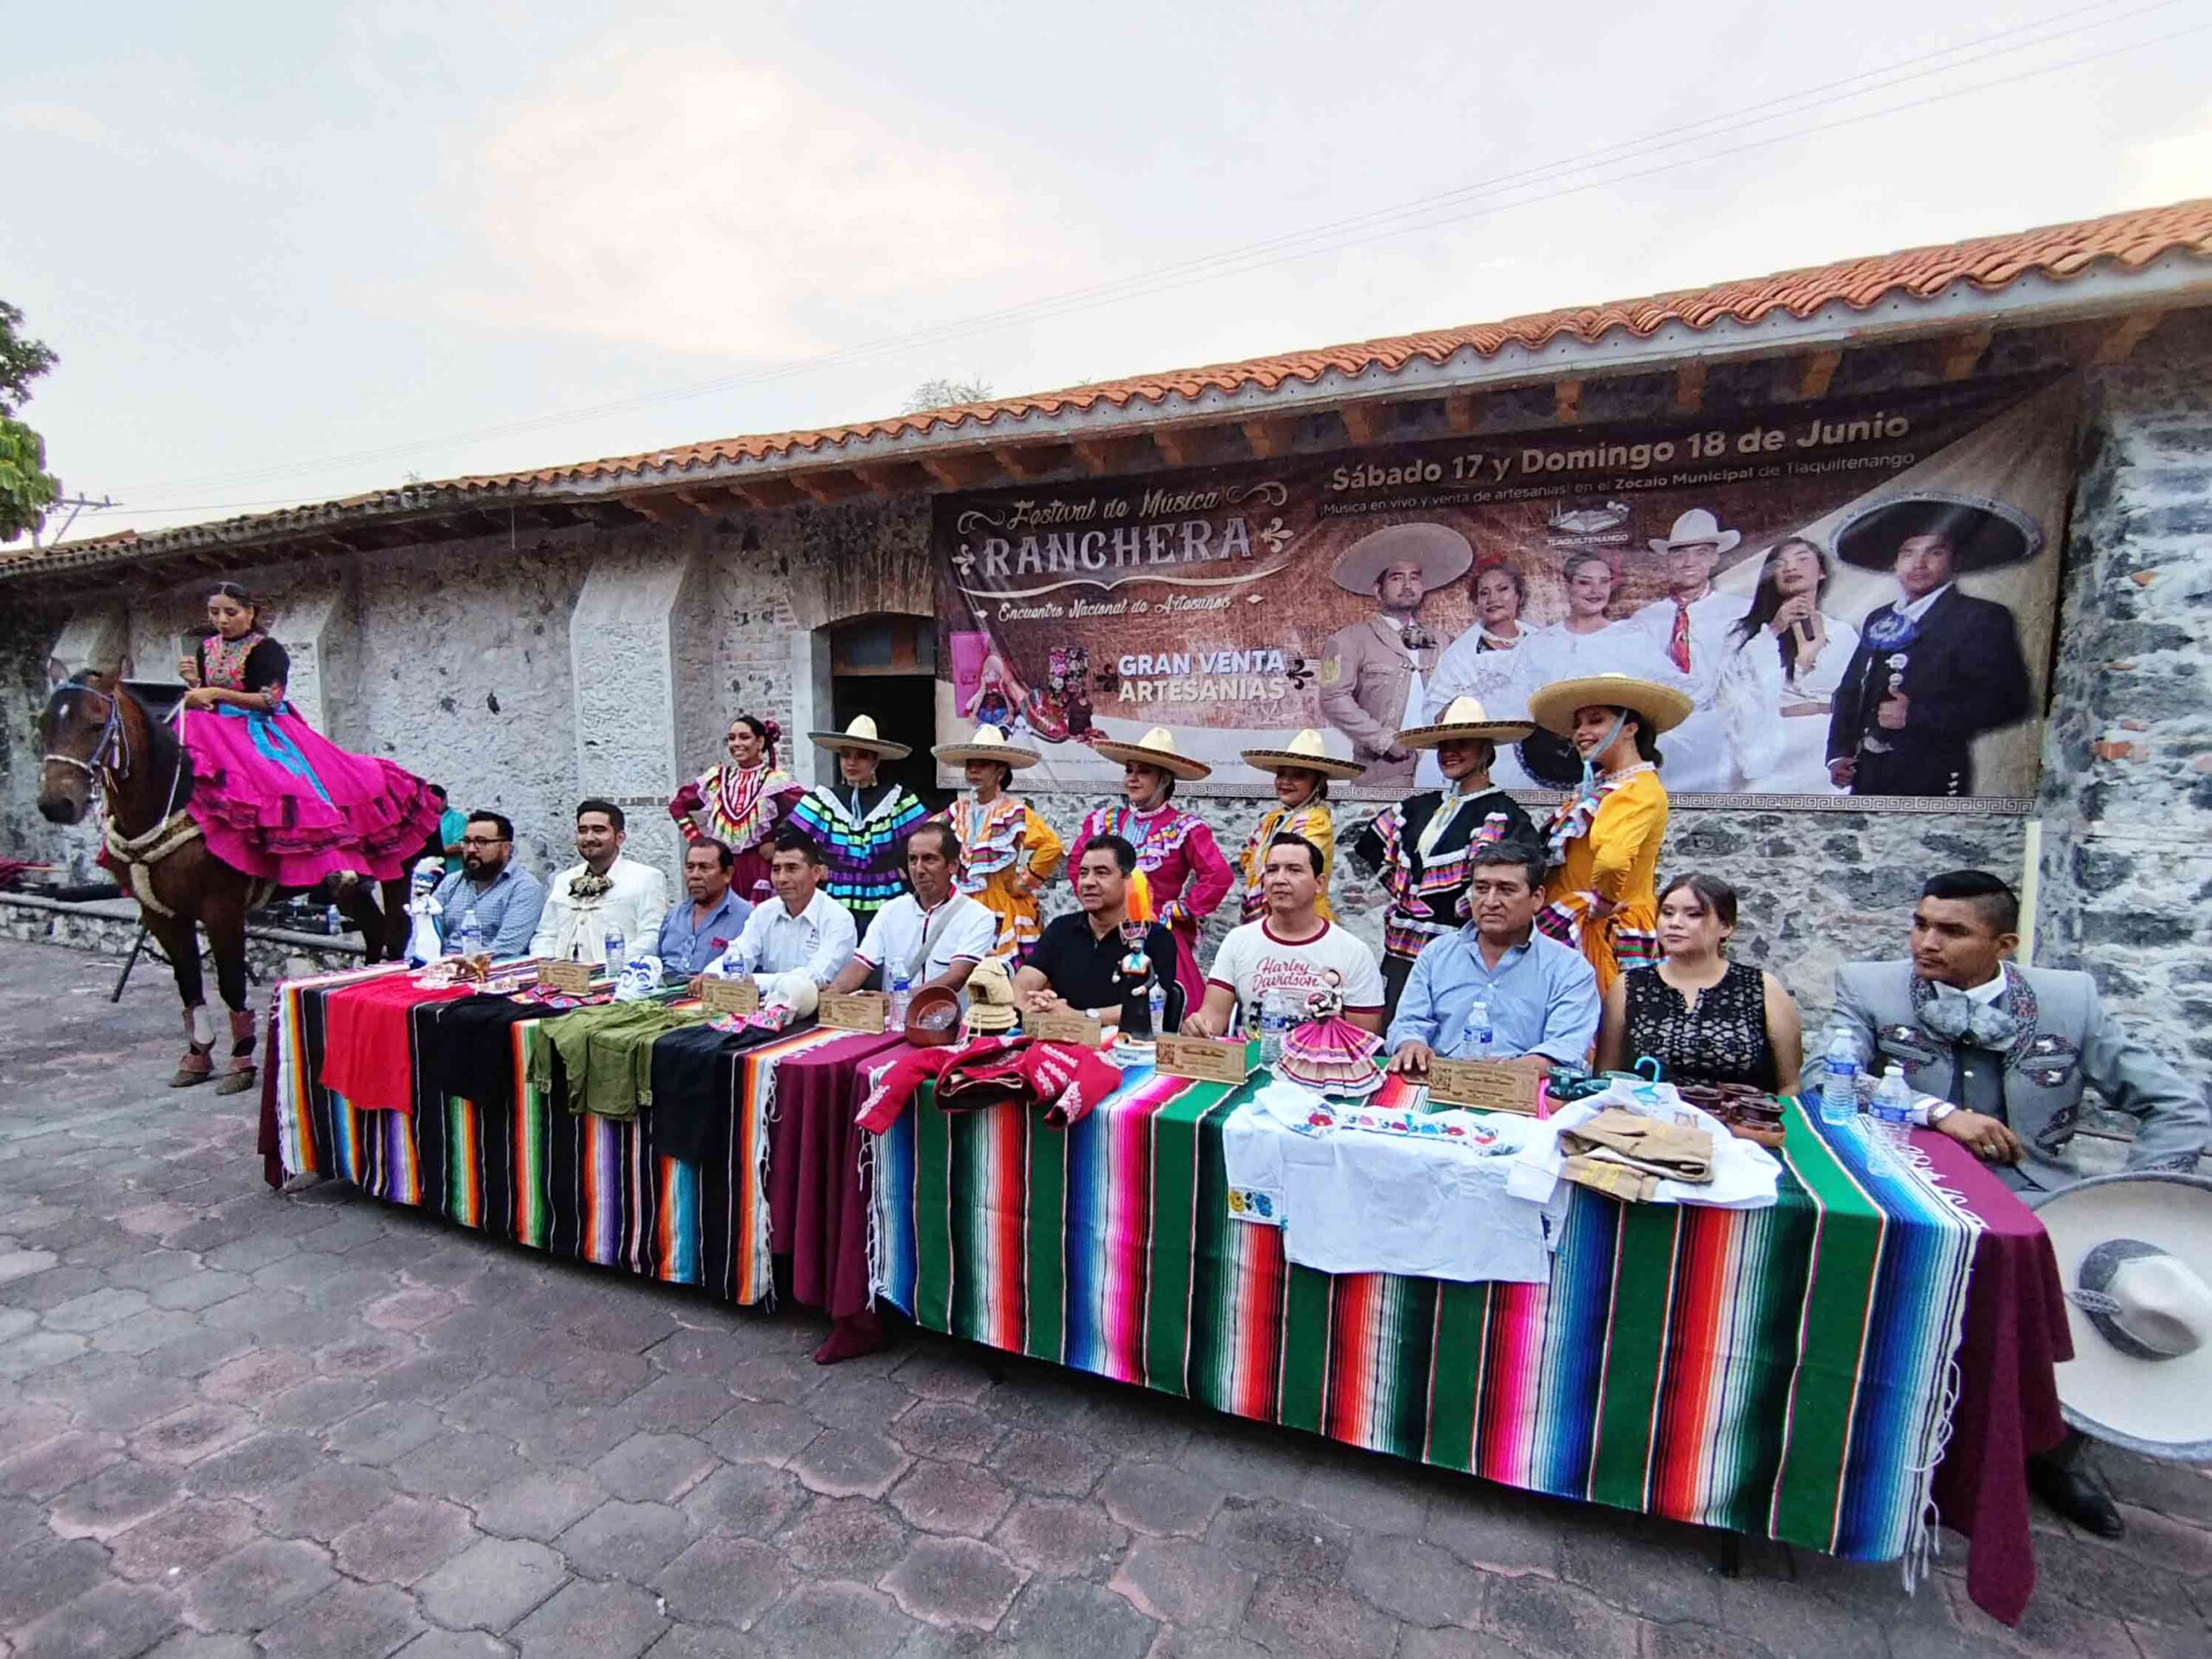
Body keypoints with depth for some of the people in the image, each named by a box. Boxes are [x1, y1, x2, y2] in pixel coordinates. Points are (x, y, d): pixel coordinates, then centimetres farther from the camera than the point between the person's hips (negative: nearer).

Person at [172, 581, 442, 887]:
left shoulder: (265, 650, -4)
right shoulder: (206, 649, 13)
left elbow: (268, 700, -15)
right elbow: (199, 702, 14)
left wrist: (216, 693, -21)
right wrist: (193, 682, -6)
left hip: (262, 732, -5)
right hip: (219, 733, 6)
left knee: (300, 781, -26)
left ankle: (338, 865, -28)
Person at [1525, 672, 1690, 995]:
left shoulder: (1642, 791, -14)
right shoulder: (1601, 787, 14)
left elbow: (1612, 862, -32)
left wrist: (1602, 904, -17)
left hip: (1607, 935, -8)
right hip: (1578, 931, 8)